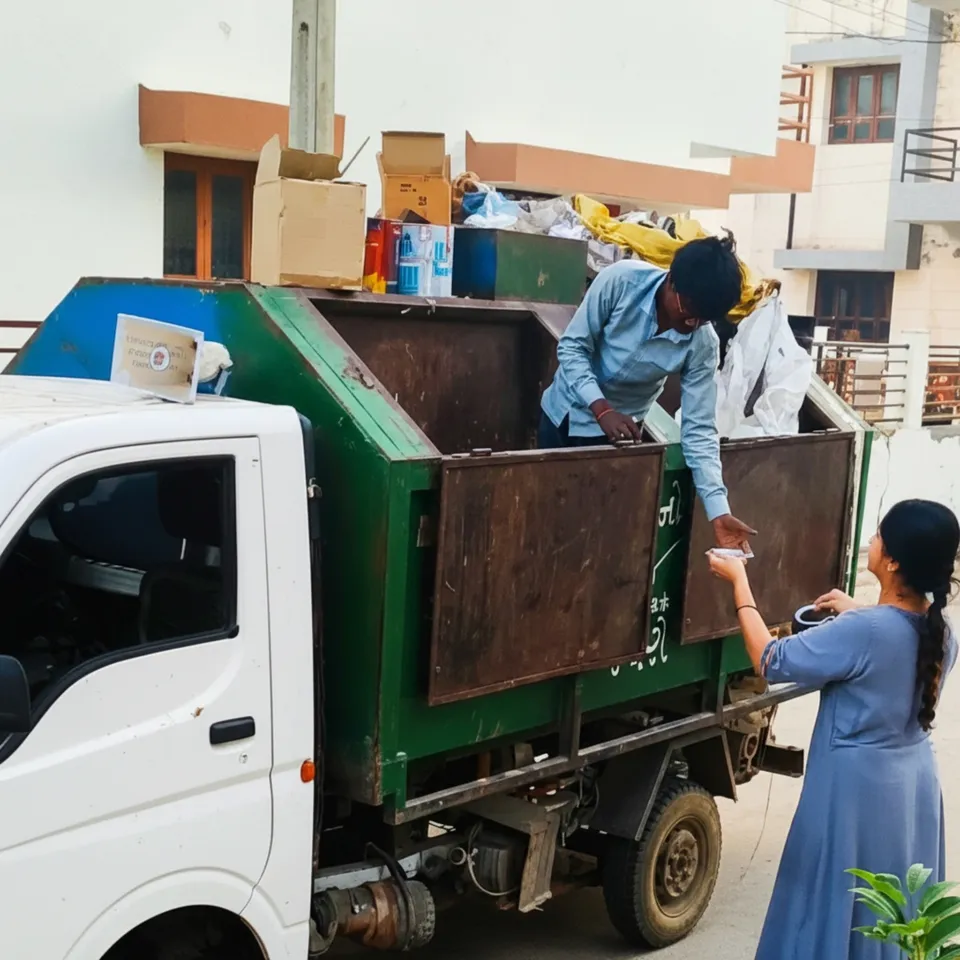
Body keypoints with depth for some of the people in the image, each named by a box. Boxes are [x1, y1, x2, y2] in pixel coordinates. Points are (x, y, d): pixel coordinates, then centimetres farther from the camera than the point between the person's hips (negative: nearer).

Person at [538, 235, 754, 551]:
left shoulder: (703, 345, -22)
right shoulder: (621, 280, -26)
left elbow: (698, 429, -20)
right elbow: (572, 347, -18)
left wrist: (719, 512, -27)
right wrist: (601, 408, -33)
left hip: (614, 432, 0)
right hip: (563, 411, 0)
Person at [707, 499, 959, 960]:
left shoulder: (861, 631, -26)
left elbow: (769, 661, -17)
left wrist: (739, 581, -8)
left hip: (858, 787, -7)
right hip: (915, 783, 7)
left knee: (836, 910, 9)